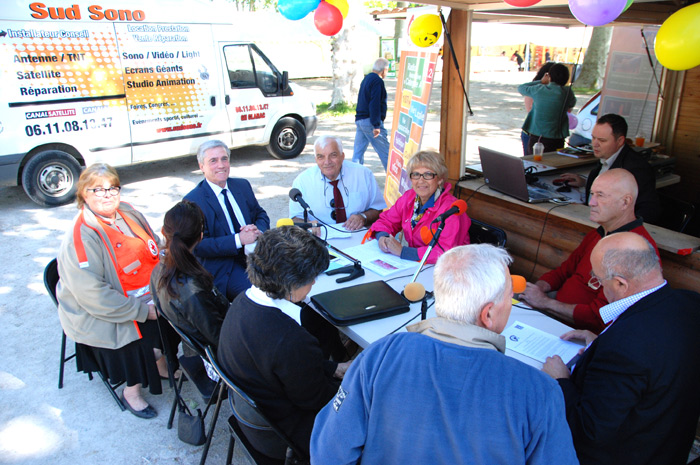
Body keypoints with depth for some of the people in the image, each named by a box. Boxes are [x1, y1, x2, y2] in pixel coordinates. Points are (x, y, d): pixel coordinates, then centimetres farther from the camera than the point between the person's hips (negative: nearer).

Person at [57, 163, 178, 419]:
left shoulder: (128, 213, 1)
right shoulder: (81, 237, -20)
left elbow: (156, 250, 12)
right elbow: (92, 295, -24)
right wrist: (142, 311, -24)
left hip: (145, 297, 7)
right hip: (99, 314, -7)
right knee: (146, 330, -23)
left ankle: (160, 363, 19)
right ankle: (131, 391, 3)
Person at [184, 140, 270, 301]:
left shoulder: (243, 185, 11)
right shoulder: (192, 201, -7)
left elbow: (261, 215, 17)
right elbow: (198, 246, -13)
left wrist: (258, 230, -9)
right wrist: (238, 240, -22)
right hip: (223, 268, -5)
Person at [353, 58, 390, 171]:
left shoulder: (366, 79, 18)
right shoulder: (378, 81, -11)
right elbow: (374, 104, -20)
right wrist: (376, 125, -22)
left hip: (359, 119, 9)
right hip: (370, 121, -9)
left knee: (358, 152, 7)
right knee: (385, 152, -1)